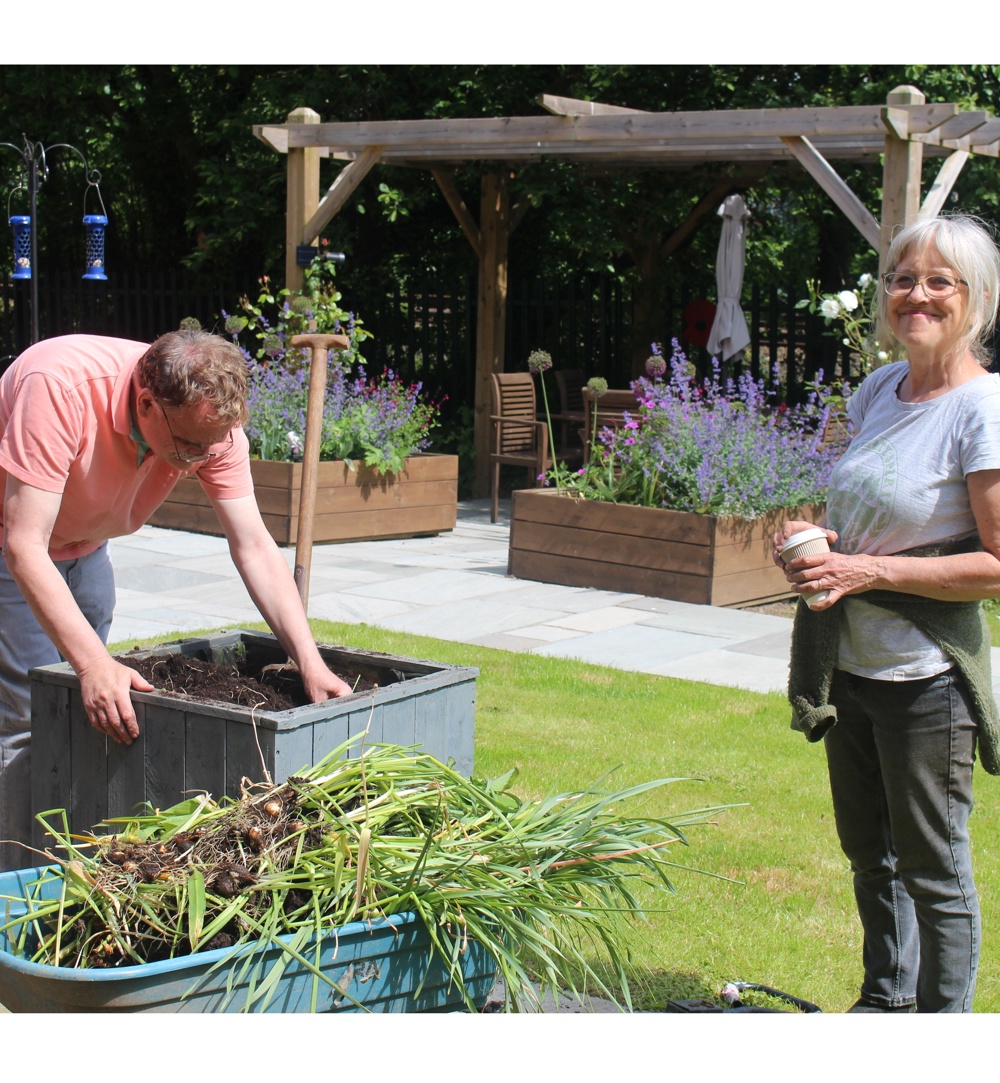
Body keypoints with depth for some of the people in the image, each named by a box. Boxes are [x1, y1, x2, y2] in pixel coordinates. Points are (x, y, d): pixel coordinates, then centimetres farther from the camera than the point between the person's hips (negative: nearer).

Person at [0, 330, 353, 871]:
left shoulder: (213, 424, -21)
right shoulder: (60, 386, -39)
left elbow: (255, 549, -16)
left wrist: (311, 665, -25)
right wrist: (95, 664, -46)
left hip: (83, 546, 6)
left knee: (83, 713, 6)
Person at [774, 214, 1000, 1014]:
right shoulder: (878, 391, 7)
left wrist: (870, 571, -22)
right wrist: (812, 543, -1)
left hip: (926, 678, -8)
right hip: (851, 667, 8)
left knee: (933, 871, 4)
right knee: (870, 854, 22)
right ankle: (887, 998, 41)